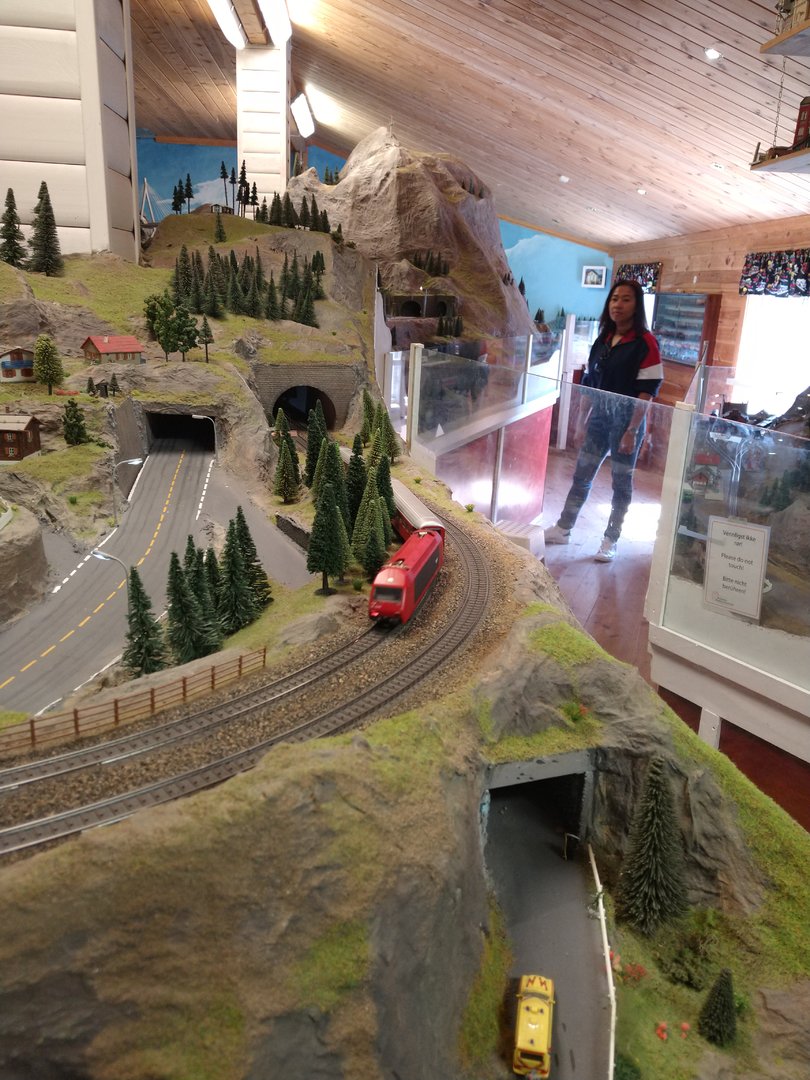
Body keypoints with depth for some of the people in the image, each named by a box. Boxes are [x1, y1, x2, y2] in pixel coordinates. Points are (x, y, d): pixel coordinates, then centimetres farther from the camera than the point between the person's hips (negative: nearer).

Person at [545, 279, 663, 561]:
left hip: (627, 420, -6)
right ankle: (563, 528, 22)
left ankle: (610, 540, 16)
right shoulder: (603, 339, 8)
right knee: (582, 475, 11)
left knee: (621, 481, 6)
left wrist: (632, 430, -20)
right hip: (599, 417, 6)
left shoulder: (645, 342, -11)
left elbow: (647, 391, -15)